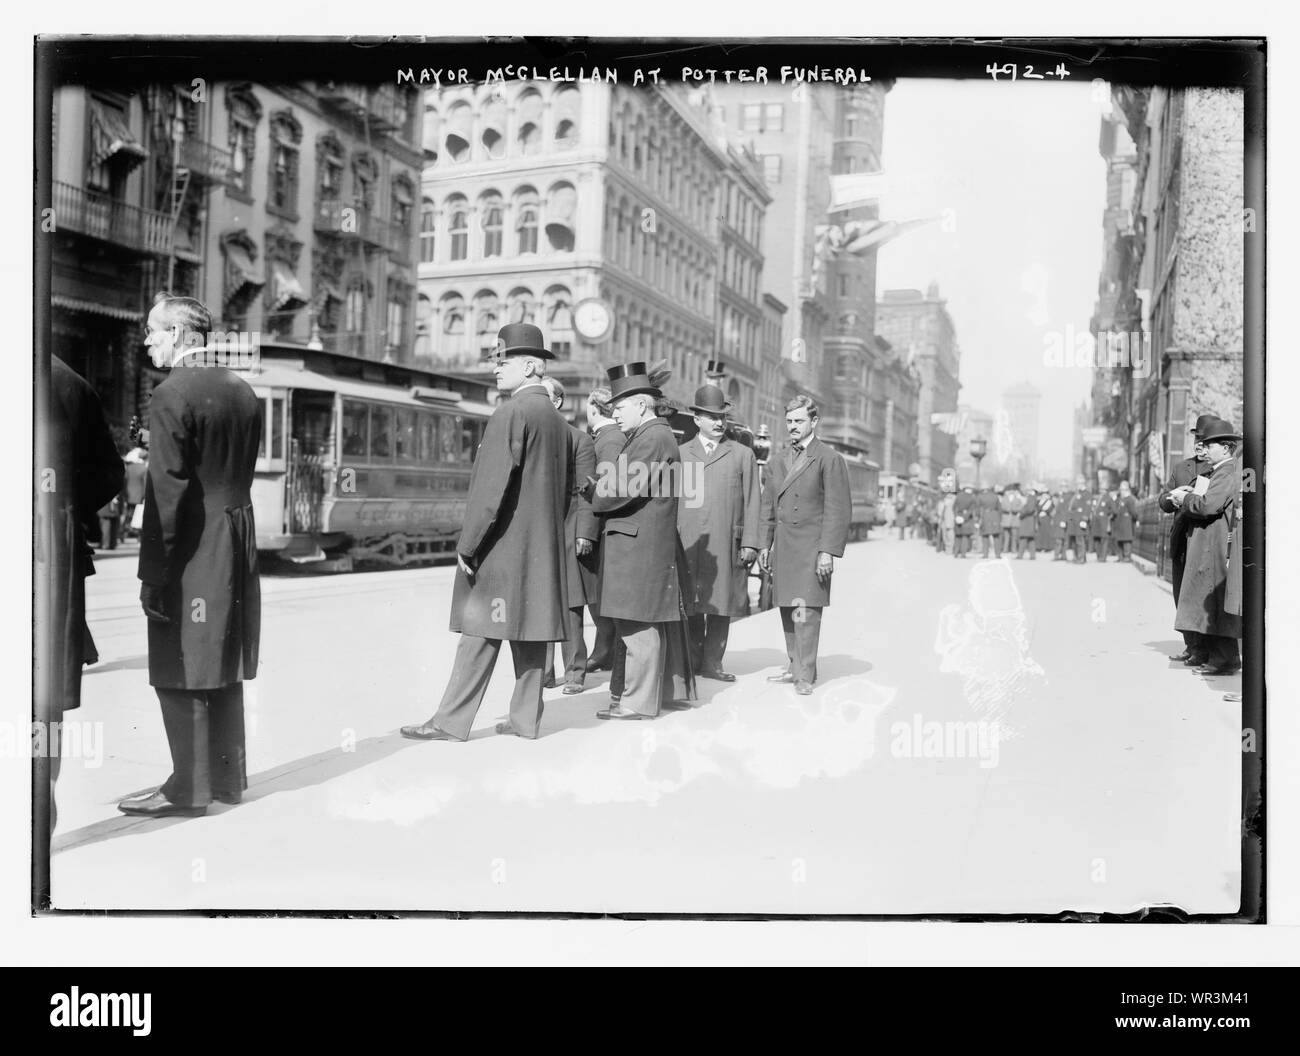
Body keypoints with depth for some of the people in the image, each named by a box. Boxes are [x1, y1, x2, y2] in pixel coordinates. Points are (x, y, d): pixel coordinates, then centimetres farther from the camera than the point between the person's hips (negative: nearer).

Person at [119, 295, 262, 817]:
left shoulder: (171, 395, -13)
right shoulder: (243, 392, 10)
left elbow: (169, 490, -17)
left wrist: (154, 572, -13)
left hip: (191, 548, -8)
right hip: (238, 545, 8)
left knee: (181, 671, 2)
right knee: (223, 667, 15)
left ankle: (189, 787, 9)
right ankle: (228, 775, 25)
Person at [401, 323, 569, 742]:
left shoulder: (512, 413, -12)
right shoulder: (558, 421, 14)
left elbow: (493, 486, -18)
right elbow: (564, 491, 18)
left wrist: (468, 544, -14)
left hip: (503, 544, -8)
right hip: (541, 548, 8)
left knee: (481, 633, -4)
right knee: (529, 632, 10)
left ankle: (451, 721, 2)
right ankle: (526, 718, 15)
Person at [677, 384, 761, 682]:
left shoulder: (743, 454, 14)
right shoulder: (679, 454, 15)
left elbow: (751, 502, 8)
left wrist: (750, 542, 0)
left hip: (726, 545, 0)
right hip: (687, 544, 0)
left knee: (722, 603, 0)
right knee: (690, 604, 0)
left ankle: (712, 662, 9)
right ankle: (692, 662, 10)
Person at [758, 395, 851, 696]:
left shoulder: (830, 459, -3)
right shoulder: (777, 463, 16)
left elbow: (839, 510, -8)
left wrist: (828, 551, -14)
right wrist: (764, 544, 12)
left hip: (811, 548, -6)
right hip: (782, 547, 6)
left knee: (805, 610, -9)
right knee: (787, 611, 10)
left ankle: (805, 675, -3)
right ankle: (796, 666, 22)